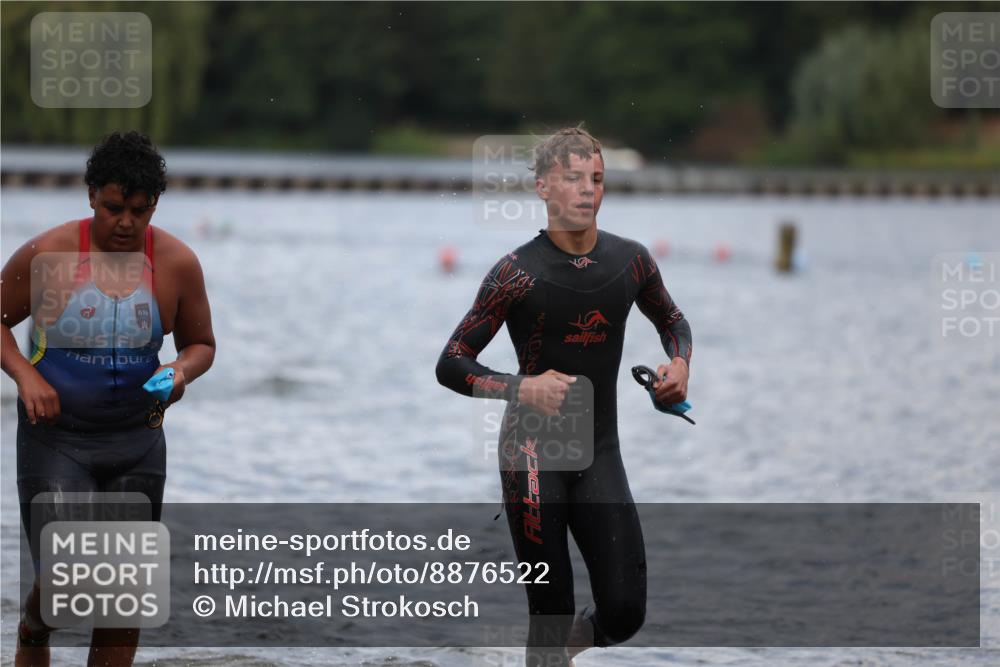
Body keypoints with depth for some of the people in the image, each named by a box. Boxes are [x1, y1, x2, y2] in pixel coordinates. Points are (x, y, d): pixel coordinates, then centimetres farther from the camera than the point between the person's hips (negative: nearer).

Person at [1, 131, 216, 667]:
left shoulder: (176, 263, -3)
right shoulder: (45, 256, -10)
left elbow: (201, 344, 10)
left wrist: (182, 371, -12)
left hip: (137, 441, 3)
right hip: (55, 437, -3)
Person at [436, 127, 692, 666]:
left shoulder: (631, 261, 3)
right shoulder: (518, 273, -10)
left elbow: (673, 322, 25)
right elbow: (451, 365, -6)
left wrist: (679, 365, 4)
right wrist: (522, 388, -20)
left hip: (601, 454, 4)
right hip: (533, 454, -4)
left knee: (624, 611, -5)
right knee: (552, 610, -3)